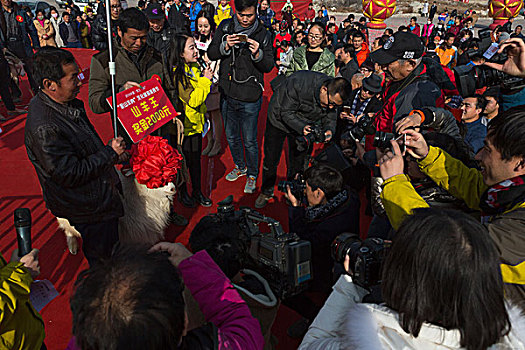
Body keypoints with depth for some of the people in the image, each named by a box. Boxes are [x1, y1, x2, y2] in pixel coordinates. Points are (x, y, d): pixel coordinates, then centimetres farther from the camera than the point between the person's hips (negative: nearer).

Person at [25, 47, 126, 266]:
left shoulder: (70, 103, -1)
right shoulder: (43, 127, -32)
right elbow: (70, 174, -28)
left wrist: (115, 155, 8)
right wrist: (110, 153, -21)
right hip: (89, 211, -9)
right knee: (103, 260, 12)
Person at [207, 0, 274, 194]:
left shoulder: (262, 34, -7)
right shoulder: (225, 27, 0)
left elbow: (268, 66, -6)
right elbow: (211, 54, -1)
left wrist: (258, 54, -25)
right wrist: (225, 46, -20)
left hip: (249, 98, -3)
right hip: (227, 93, 4)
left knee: (250, 141, 7)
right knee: (231, 137, 21)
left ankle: (252, 175, 30)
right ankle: (240, 167, 44)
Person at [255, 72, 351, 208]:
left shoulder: (335, 95, -22)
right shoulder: (299, 84, -39)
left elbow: (330, 116, -6)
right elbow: (286, 112, -30)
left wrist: (329, 129, -28)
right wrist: (301, 127, -45)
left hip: (306, 125, 4)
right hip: (280, 120, -4)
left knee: (299, 163, 6)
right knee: (271, 160, 6)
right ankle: (266, 192, 28)